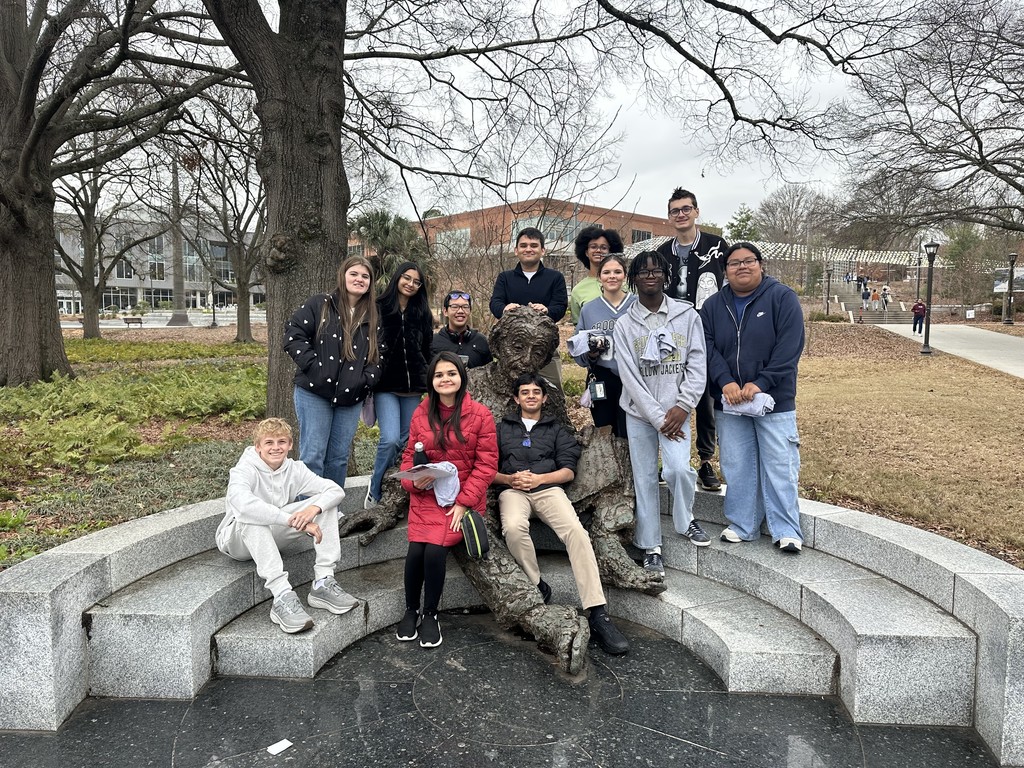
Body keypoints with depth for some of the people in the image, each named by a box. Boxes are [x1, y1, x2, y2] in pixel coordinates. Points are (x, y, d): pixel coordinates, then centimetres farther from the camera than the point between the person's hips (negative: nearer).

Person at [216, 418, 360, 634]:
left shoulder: (294, 469, -5)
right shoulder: (244, 471, -20)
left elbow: (335, 490, -14)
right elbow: (243, 504, -44)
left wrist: (313, 509, -36)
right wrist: (295, 521, -48)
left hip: (276, 535, 5)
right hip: (238, 538, -5)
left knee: (325, 503, -13)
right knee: (253, 518, -40)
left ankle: (323, 583, -21)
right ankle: (282, 598, -43)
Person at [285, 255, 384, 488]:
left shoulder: (373, 317, 10)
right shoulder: (319, 305, -2)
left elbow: (379, 354, 14)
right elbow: (293, 334, -7)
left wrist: (367, 378, -2)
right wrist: (313, 365, -15)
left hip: (351, 397, 4)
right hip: (314, 393, -4)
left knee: (339, 458, 11)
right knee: (312, 456, -2)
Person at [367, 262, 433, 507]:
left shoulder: (422, 314, 10)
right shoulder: (379, 309, -1)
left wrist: (428, 383, 12)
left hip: (413, 389, 4)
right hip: (385, 387, -4)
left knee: (407, 441, 7)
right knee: (391, 439, -17)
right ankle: (375, 489, 3)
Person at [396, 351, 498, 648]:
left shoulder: (480, 414, -5)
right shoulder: (421, 413, 6)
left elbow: (486, 464, -6)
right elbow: (410, 454, 11)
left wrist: (463, 503, -13)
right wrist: (412, 480, -11)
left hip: (462, 498, -2)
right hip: (425, 496, 3)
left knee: (434, 549, -22)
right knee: (415, 550, -18)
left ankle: (430, 615, 4)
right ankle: (411, 610, 11)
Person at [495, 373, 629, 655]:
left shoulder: (556, 430, 22)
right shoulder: (502, 429, 24)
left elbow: (568, 471, 10)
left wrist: (539, 478, -8)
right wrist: (509, 479, -6)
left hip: (548, 488, 0)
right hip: (513, 491, 0)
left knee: (576, 531, -30)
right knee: (513, 527, -37)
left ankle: (598, 615, -35)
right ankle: (537, 588, -16)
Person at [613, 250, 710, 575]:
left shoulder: (687, 316, 2)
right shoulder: (624, 324, 0)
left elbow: (697, 366, 0)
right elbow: (630, 376, -5)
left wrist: (682, 406, -12)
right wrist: (657, 417, -10)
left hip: (676, 411, 0)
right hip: (639, 413, 1)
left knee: (679, 468, -17)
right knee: (644, 479, 4)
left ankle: (685, 520, 14)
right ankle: (651, 547, 17)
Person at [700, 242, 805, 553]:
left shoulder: (782, 298, -2)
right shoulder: (713, 306, 9)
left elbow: (789, 348, -11)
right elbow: (708, 348, 0)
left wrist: (761, 383, -18)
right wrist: (725, 382, -16)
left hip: (774, 400, -3)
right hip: (729, 401, 3)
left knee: (780, 467, -1)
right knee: (737, 467, 8)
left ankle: (786, 530, 10)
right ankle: (742, 526, 19)